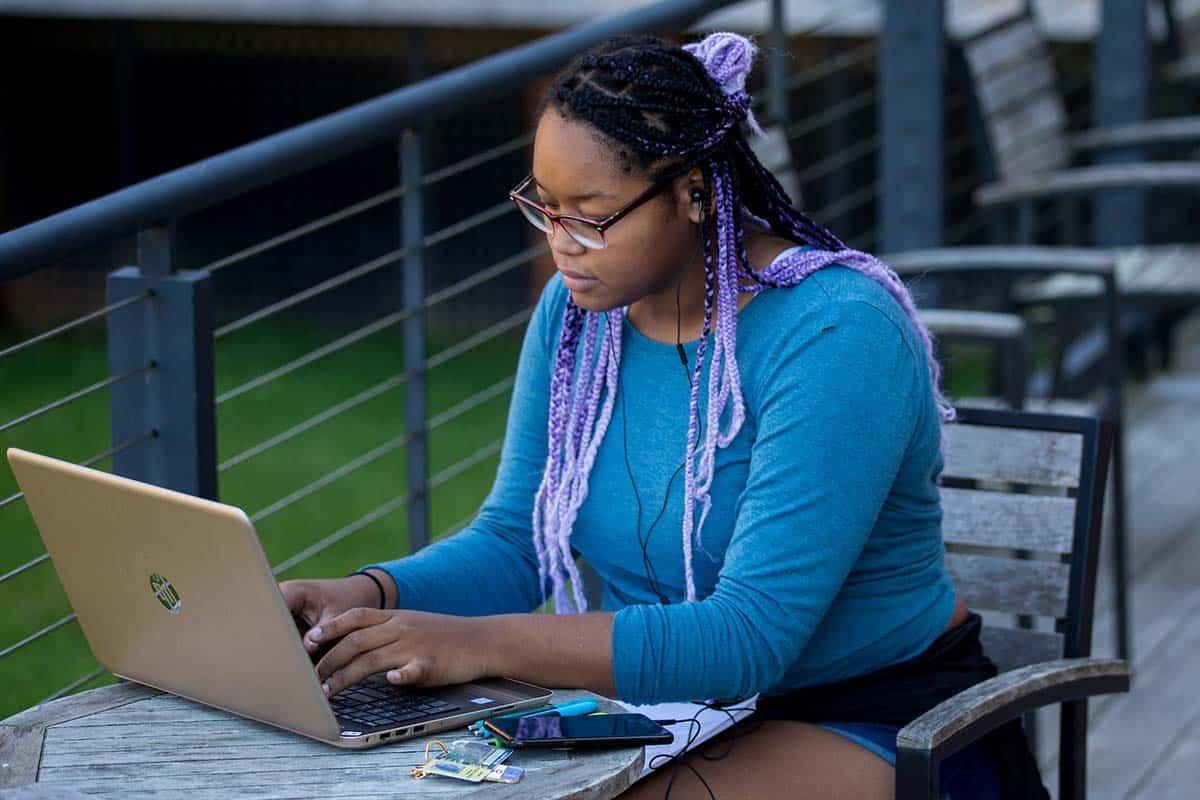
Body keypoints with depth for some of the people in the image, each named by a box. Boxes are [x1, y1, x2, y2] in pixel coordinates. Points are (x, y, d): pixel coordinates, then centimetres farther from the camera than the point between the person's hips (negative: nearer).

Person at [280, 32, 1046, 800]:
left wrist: (484, 644, -33)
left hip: (872, 731, -6)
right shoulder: (578, 309, 1)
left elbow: (748, 639, -28)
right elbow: (511, 543, 7)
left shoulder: (835, 336, -22)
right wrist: (371, 595, -14)